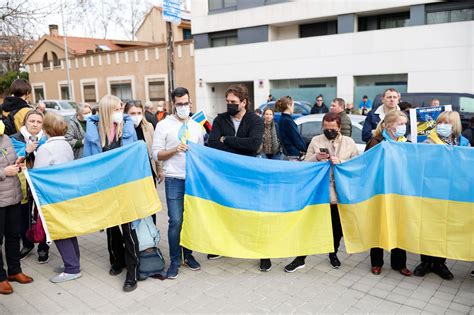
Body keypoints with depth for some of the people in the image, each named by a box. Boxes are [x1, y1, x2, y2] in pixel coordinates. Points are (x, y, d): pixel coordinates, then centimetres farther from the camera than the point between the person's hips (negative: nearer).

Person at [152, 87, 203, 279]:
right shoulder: (164, 125, 0)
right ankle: (175, 261, 11)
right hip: (174, 180, -4)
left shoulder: (196, 126, 12)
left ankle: (188, 254, 27)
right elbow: (156, 154, -3)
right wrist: (174, 150, -17)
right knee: (176, 221, -5)